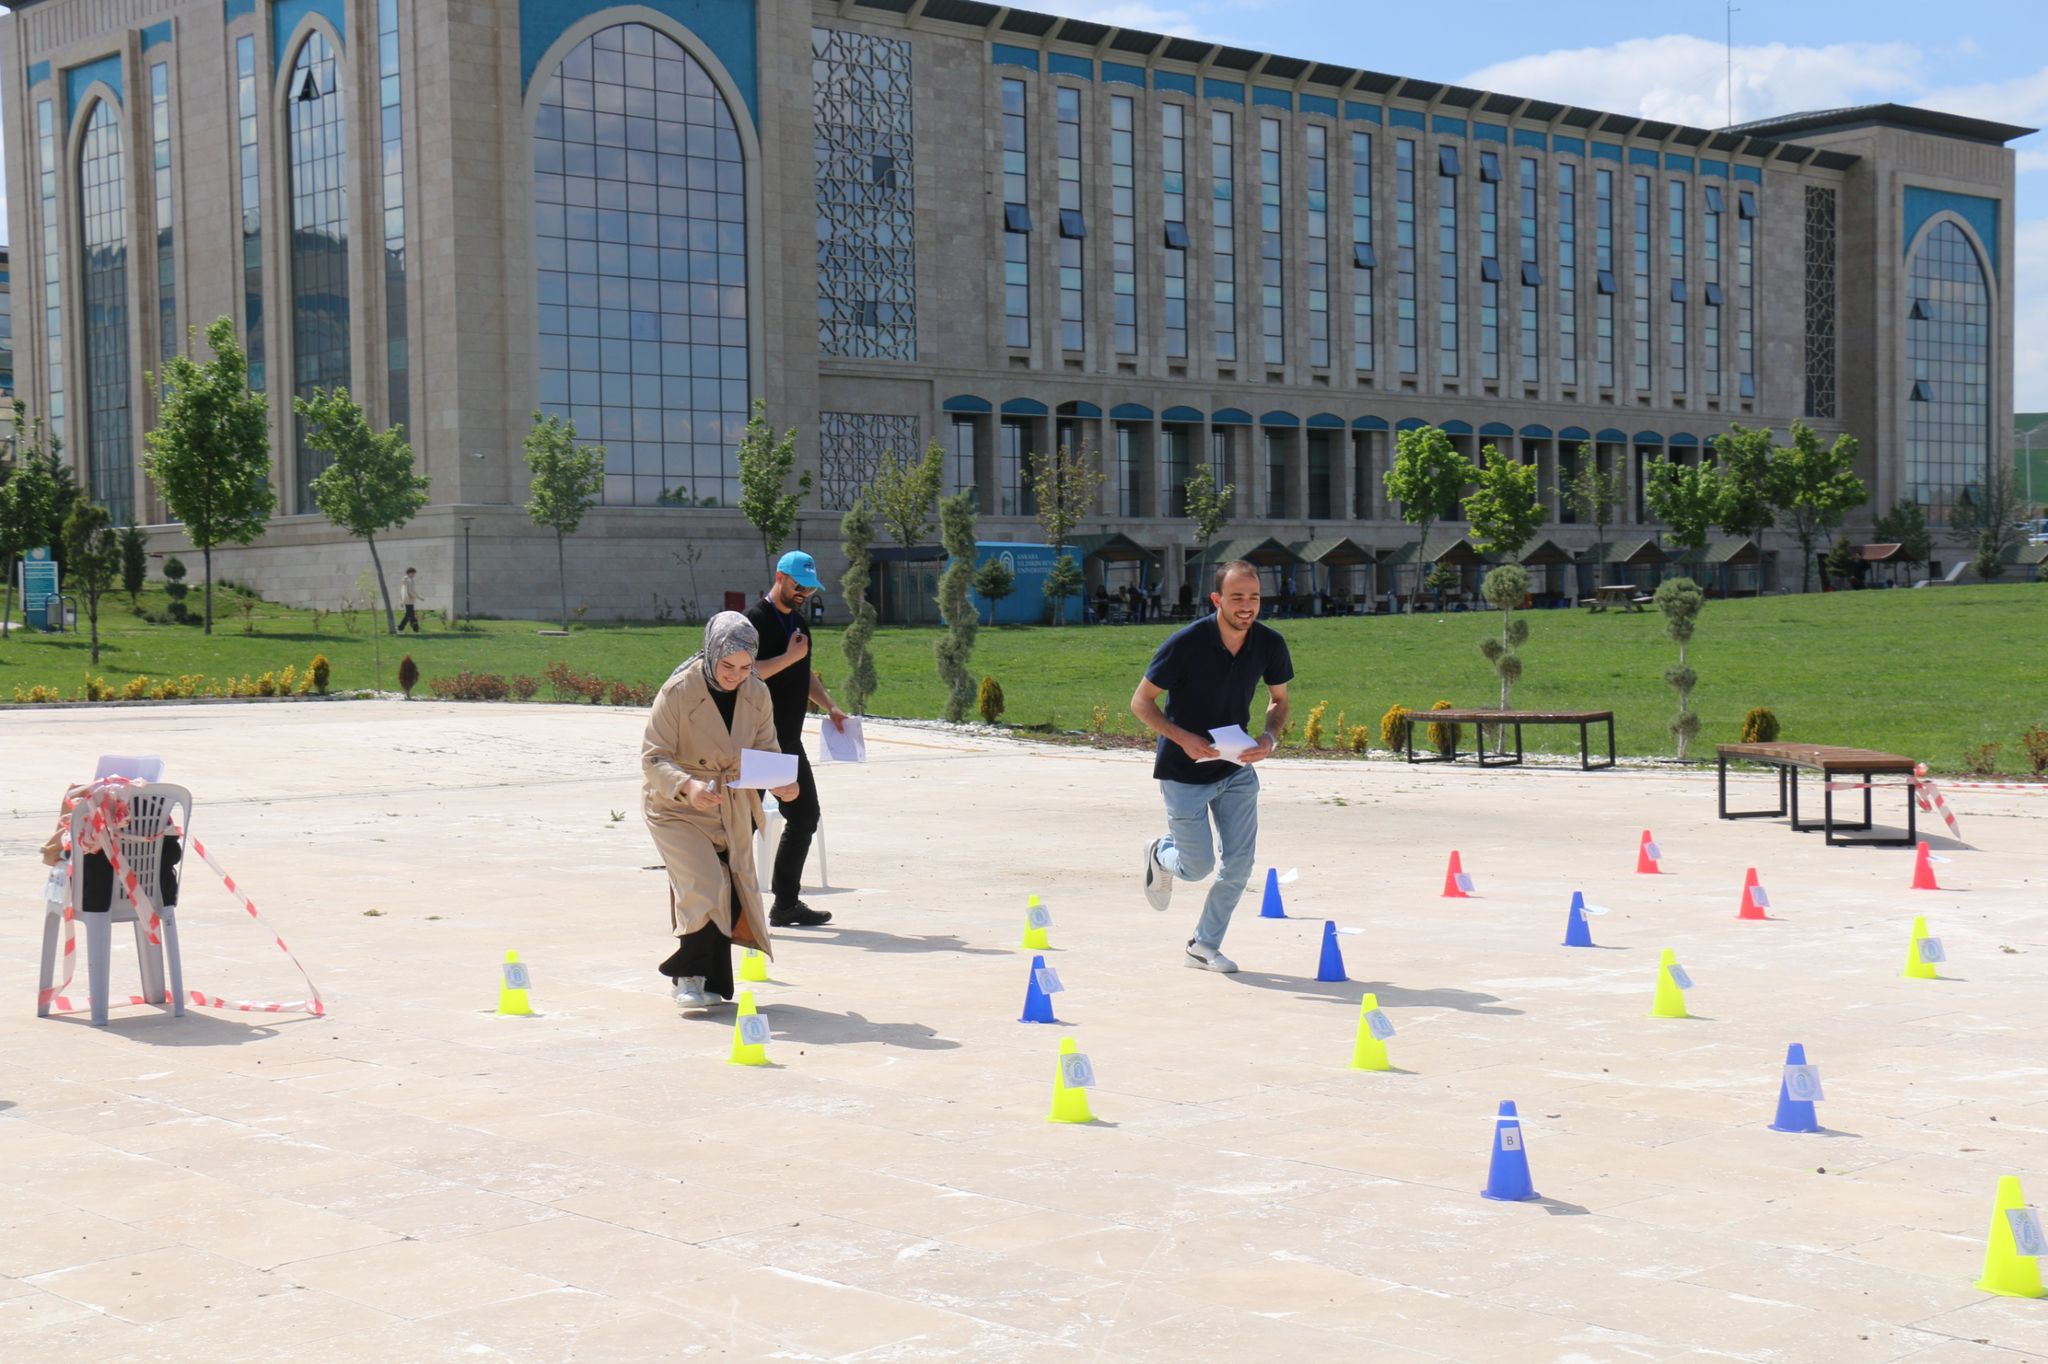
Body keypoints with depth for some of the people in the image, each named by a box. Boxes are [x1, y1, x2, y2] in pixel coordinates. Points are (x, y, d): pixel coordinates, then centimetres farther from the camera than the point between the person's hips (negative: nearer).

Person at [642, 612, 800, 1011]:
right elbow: (653, 759, -20)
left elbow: (766, 751, 3)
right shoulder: (677, 692, -20)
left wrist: (780, 783, -19)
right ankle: (690, 976, -6)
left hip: (733, 811, 5)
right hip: (676, 809, -5)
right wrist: (688, 786, -38)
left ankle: (709, 982, 26)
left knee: (730, 898, 8)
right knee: (703, 885, -20)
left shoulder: (756, 695, -5)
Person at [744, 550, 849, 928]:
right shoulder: (755, 620, -11)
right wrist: (790, 656, -20)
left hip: (789, 741, 10)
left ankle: (786, 904, 19)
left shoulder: (798, 622, 17)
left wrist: (829, 706, 16)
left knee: (804, 816, 12)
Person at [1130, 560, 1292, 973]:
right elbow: (1140, 702, -14)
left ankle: (1205, 946, 18)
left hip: (1236, 768, 4)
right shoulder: (1185, 643, -23)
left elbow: (1278, 700, 7)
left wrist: (1270, 738, -14)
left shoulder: (1270, 644, -10)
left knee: (1240, 863, -1)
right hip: (1183, 771, -4)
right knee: (1198, 868, 0)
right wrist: (1184, 738, -27)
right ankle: (1161, 854, 37)